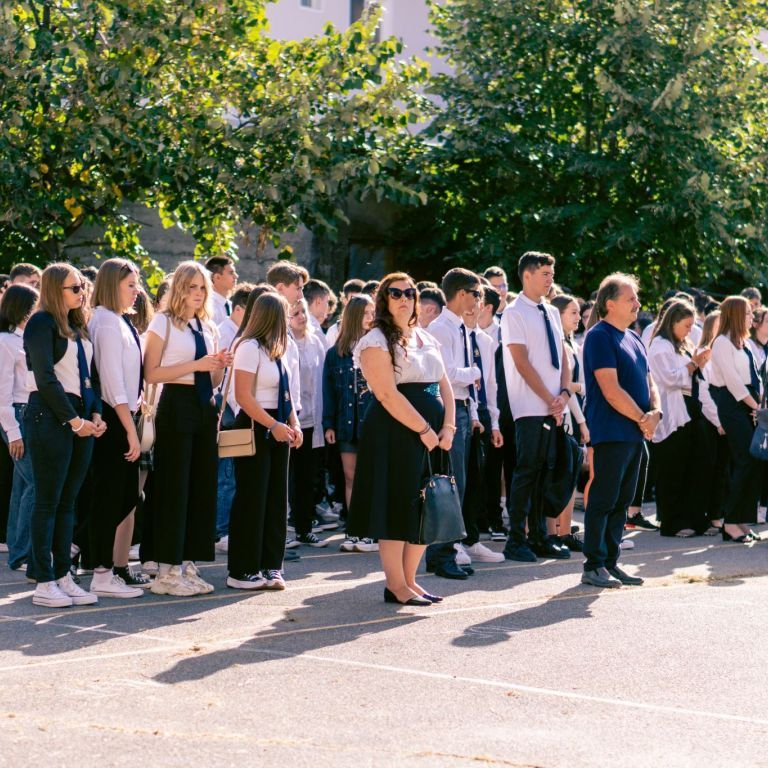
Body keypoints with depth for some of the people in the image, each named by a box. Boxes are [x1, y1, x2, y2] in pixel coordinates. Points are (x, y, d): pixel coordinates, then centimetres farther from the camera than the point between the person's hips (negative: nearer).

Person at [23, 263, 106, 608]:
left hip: (80, 419, 7)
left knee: (67, 501, 8)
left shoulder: (78, 327, 17)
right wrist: (74, 420, -14)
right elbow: (45, 378, -13)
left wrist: (95, 415, 2)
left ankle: (63, 576, 12)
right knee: (48, 501, -5)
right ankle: (44, 583, -2)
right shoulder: (42, 323, -7)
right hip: (50, 416, -7)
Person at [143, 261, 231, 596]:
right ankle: (168, 571, 0)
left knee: (202, 487, 6)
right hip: (176, 406, -7)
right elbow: (151, 373, -12)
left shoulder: (208, 327, 16)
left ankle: (188, 565, 13)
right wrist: (196, 365, -17)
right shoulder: (163, 322, -3)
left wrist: (220, 366, -1)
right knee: (174, 488, -5)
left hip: (205, 408, 7)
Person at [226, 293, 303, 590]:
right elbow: (244, 397, -18)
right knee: (252, 499, -4)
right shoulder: (249, 348, -12)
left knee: (276, 499, 8)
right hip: (254, 428, -8)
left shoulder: (276, 350, 13)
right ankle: (243, 571, 3)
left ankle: (268, 566, 15)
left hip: (276, 429, 8)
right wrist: (273, 425, -21)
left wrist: (294, 424, 4)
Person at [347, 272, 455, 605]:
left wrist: (447, 427, -3)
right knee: (398, 506, -5)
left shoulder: (426, 339, 17)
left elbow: (444, 385, 13)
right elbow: (388, 394, -15)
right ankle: (395, 585, 3)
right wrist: (424, 430, -17)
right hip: (396, 432, -7)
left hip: (433, 433, 8)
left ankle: (409, 580, 17)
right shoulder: (377, 341, -6)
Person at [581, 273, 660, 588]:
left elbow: (648, 382, 17)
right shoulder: (600, 337, -10)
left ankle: (610, 562, 17)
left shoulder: (633, 338, 17)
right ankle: (593, 566, -1)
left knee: (622, 502, 11)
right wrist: (642, 418, -12)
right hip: (610, 431, -9)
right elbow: (611, 390, -17)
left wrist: (655, 412, -3)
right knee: (603, 500, -6)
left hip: (635, 433, 9)